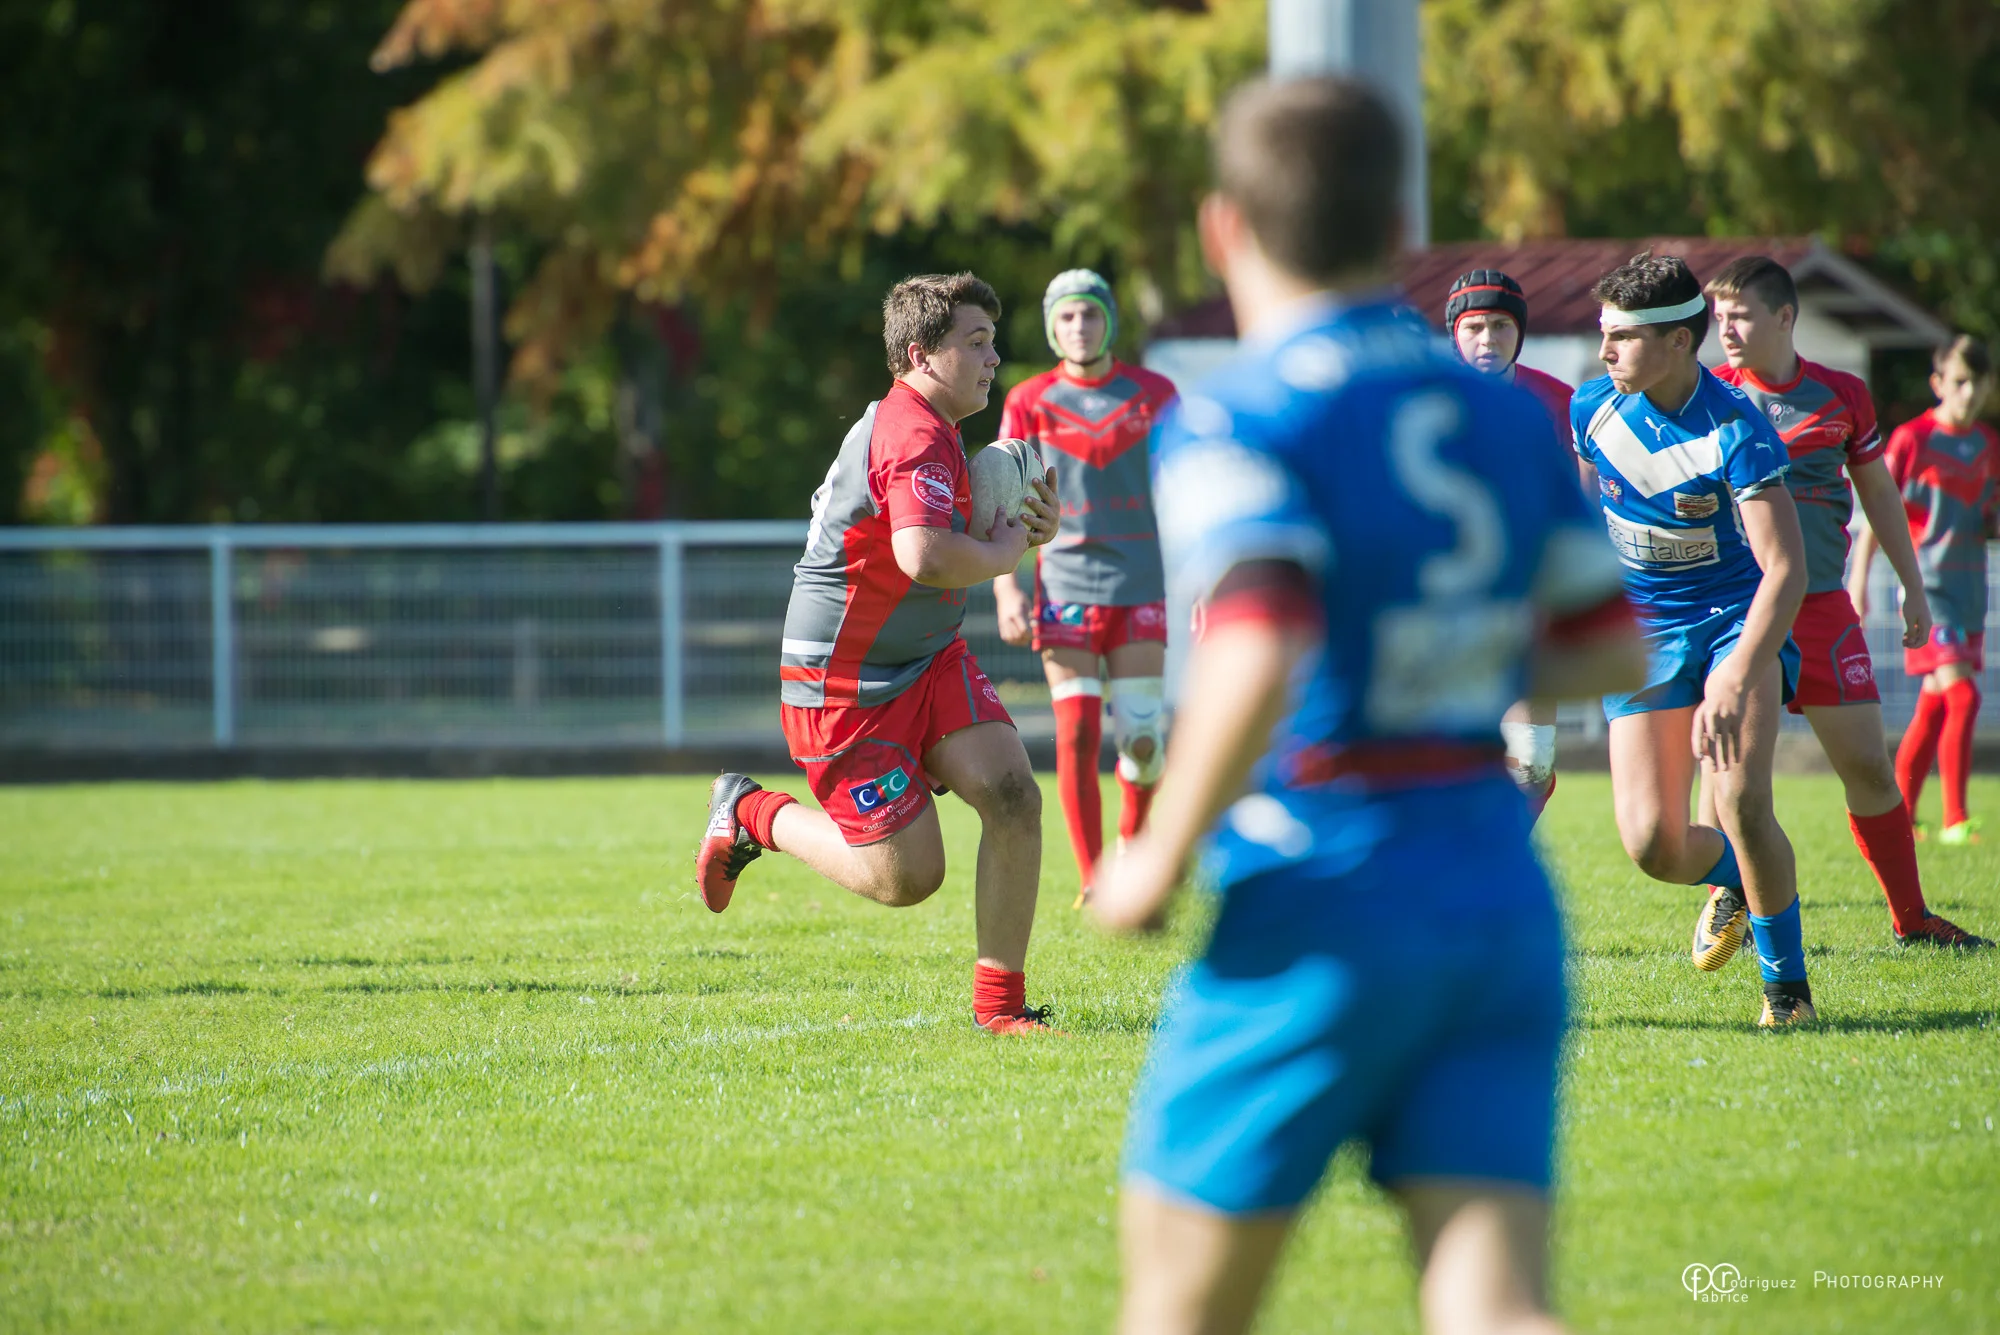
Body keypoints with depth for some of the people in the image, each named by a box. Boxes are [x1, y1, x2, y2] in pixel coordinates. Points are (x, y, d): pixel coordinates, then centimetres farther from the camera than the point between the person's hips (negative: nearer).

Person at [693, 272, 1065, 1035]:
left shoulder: (916, 428, 11)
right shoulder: (916, 439, -24)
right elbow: (924, 557, -42)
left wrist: (1030, 529, 5)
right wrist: (1004, 552, -22)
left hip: (929, 659, 9)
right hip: (845, 686, -9)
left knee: (1013, 795, -10)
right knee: (906, 877, -7)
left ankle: (998, 1001, -2)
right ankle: (753, 816, 18)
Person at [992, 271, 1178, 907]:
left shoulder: (1153, 394, 4)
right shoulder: (1029, 402, 2)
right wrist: (1005, 590, -8)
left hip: (1140, 584, 0)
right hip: (1065, 585, 0)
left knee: (1142, 735, -4)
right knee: (1077, 734, -9)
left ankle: (1135, 838, 26)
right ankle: (1091, 881, -4)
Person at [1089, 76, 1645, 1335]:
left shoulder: (1234, 425, -10)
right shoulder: (1510, 414, 11)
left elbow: (1258, 667, -24)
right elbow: (1613, 651, 16)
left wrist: (1159, 858, -11)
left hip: (1318, 912, -5)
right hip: (1503, 901, 5)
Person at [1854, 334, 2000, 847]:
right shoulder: (1912, 439, -6)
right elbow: (1879, 514, -5)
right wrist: (1859, 578, -9)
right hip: (1926, 584, -6)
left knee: (1935, 706, 8)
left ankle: (1899, 813, 16)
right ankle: (1955, 819, -17)